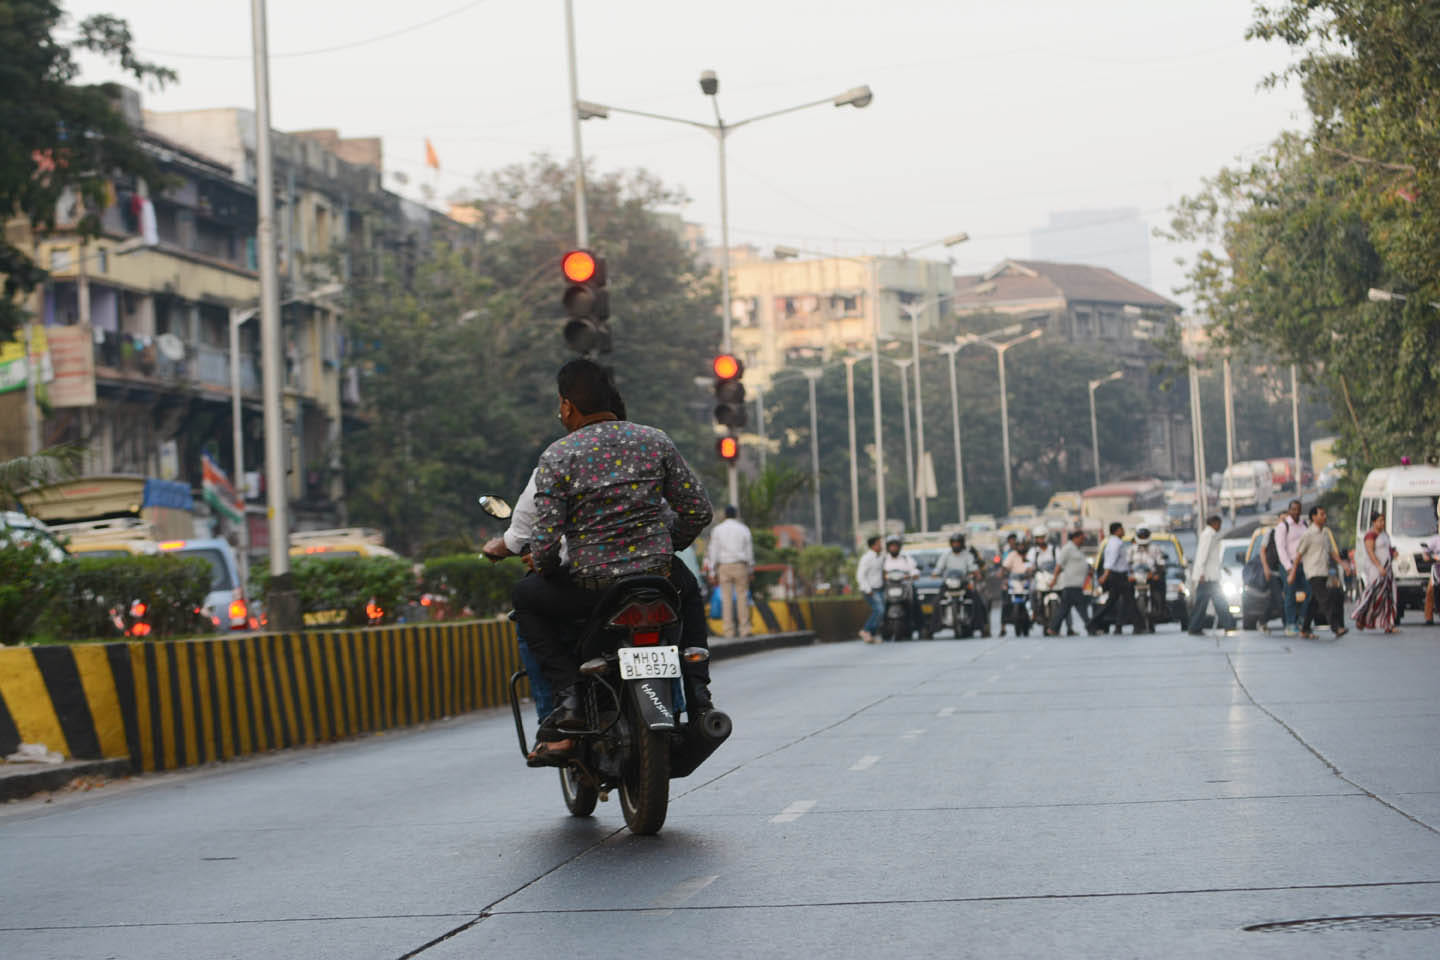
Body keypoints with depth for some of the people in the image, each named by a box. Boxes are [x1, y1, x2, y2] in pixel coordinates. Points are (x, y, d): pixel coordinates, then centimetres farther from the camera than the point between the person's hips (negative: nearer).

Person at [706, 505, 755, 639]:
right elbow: (749, 551, 5)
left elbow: (713, 552, 0)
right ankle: (745, 629, -3)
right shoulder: (744, 529, 4)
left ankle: (729, 631, -2)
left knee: (726, 599, 1)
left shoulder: (717, 530, 3)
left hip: (723, 567, 0)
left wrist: (712, 573, 1)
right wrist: (751, 570, 13)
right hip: (740, 566, 0)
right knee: (742, 597, 2)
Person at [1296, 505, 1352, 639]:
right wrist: (1293, 572, -5)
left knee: (1314, 603, 9)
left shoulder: (1325, 533, 17)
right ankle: (1335, 627, -21)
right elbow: (1299, 554, -6)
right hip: (1313, 573, -8)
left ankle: (1305, 630, 15)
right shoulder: (1308, 534, -7)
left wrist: (1341, 563, 2)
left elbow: (1332, 551, 18)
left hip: (1324, 573, 8)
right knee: (1326, 600, -15)